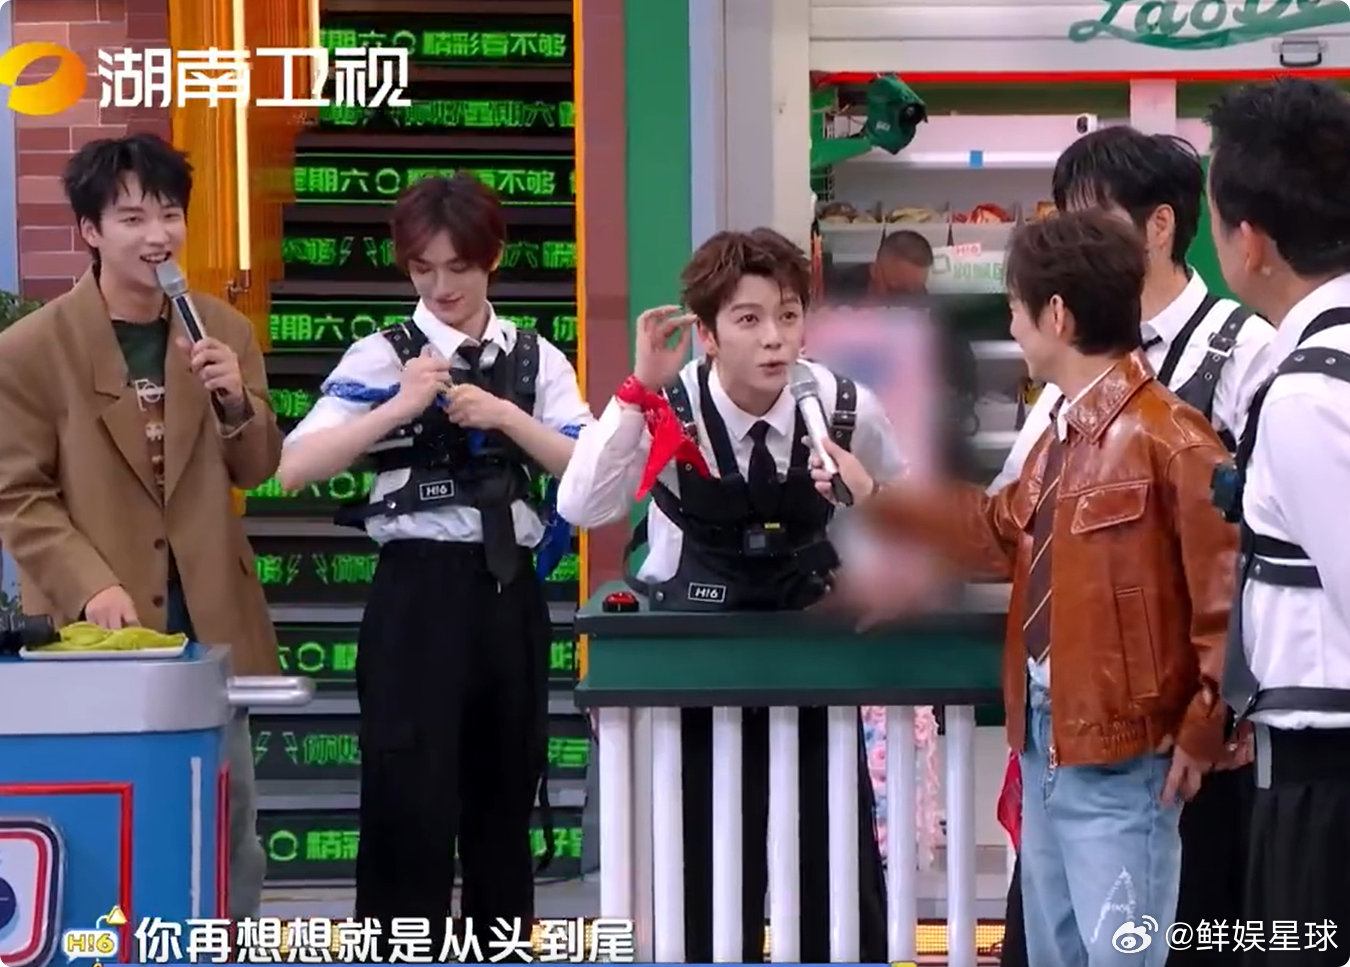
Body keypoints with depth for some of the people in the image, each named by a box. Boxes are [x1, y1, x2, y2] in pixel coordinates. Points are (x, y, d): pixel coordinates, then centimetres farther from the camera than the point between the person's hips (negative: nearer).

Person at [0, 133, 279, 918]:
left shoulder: (224, 330, 6)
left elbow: (258, 470, 8)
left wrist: (236, 402, -13)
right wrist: (90, 588, -21)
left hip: (210, 621, 4)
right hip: (100, 630, -4)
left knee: (231, 826, 11)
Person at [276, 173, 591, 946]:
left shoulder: (538, 359, 8)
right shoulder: (382, 357, -2)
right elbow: (296, 469, -13)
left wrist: (507, 416, -12)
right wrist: (401, 407, -18)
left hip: (511, 591, 3)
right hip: (418, 591, -3)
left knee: (505, 794, 12)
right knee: (410, 797, -5)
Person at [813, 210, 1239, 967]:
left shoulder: (1168, 437, -18)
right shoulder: (1062, 434, 13)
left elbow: (1228, 593, -19)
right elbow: (999, 532, 26)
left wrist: (1203, 730, -17)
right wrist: (876, 497, 28)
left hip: (1120, 752, -10)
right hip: (1048, 743, 10)